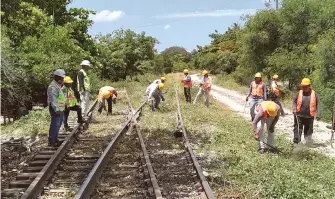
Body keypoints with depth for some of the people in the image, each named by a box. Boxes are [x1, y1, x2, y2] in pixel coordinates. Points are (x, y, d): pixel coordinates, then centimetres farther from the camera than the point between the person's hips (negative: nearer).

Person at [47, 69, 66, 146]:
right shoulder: (53, 87, -19)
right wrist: (56, 110, -26)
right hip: (56, 109, -11)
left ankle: (55, 139, 28)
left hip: (60, 109, 11)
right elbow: (53, 100, -24)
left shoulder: (58, 86, 16)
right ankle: (51, 141, -3)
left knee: (58, 125, 17)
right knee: (55, 125, -8)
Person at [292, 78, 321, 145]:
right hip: (299, 115, 0)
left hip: (309, 116, 0)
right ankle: (296, 140, 8)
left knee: (308, 129, 12)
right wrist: (294, 110, -7)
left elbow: (318, 104, 0)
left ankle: (308, 141, 24)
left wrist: (318, 114, -4)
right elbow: (294, 101, 7)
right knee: (298, 128, 2)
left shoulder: (314, 94, -3)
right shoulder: (299, 93, -1)